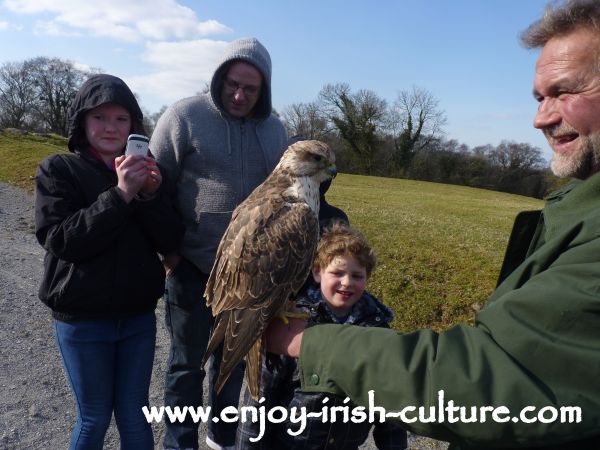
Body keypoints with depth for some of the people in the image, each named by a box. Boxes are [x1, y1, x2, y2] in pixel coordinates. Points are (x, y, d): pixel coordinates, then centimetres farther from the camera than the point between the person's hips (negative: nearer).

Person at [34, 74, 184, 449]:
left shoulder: (145, 171, 4)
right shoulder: (58, 170, -5)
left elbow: (171, 242, -4)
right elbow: (63, 241, -18)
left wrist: (151, 193, -20)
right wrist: (120, 194, -25)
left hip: (139, 316, 3)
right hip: (82, 319, -2)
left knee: (135, 414, 13)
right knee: (95, 417, 12)